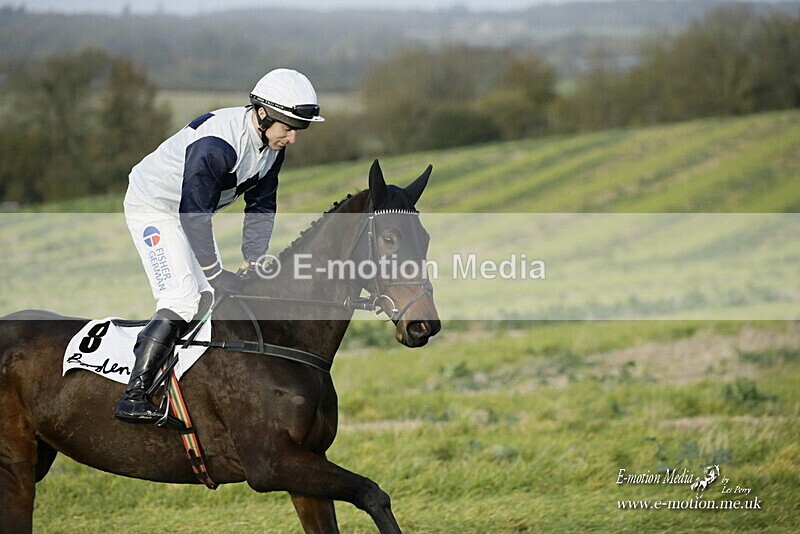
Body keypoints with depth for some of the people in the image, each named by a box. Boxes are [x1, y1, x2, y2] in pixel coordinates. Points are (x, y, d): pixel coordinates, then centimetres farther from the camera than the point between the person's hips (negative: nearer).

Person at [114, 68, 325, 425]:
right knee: (182, 298, -21)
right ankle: (133, 394, -23)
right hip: (152, 206, -9)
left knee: (215, 299, 5)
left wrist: (255, 263, -9)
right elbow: (195, 213, -33)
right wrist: (214, 273, -31)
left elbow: (261, 207, 0)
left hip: (193, 210, 9)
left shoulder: (273, 145, -8)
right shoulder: (215, 144, -35)